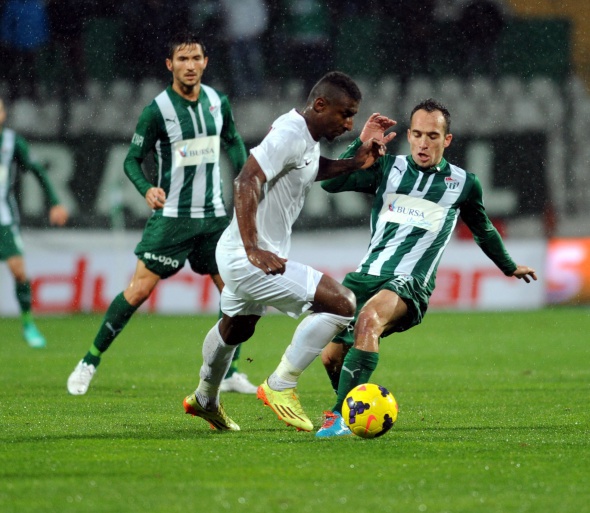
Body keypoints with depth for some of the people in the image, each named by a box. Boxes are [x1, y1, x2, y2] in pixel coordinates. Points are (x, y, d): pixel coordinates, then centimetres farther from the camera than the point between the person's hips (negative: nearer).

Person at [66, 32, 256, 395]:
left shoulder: (218, 102, 2)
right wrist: (147, 190, -25)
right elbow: (132, 160, -6)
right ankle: (90, 362, 1)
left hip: (214, 215, 5)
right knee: (140, 289, -10)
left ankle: (228, 373, 14)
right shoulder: (158, 110, -12)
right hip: (172, 216, -5)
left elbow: (233, 142, 20)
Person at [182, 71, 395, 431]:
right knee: (342, 303, -17)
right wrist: (253, 250, -37)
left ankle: (205, 399, 56)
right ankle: (281, 386, -8)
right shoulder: (289, 135, -21)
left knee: (236, 329, 33)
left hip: (250, 255, 11)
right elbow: (246, 182, -31)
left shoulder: (309, 137, 9)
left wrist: (356, 163, 15)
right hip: (251, 258, -11)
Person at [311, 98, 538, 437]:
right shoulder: (388, 168, 10)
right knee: (331, 356, -6)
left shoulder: (463, 184, 9)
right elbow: (330, 183, -1)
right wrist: (362, 144, -10)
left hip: (410, 284, -4)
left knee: (369, 318, -36)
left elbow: (483, 229, 29)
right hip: (368, 274, 4)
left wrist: (509, 267, 42)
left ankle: (343, 415, -41)